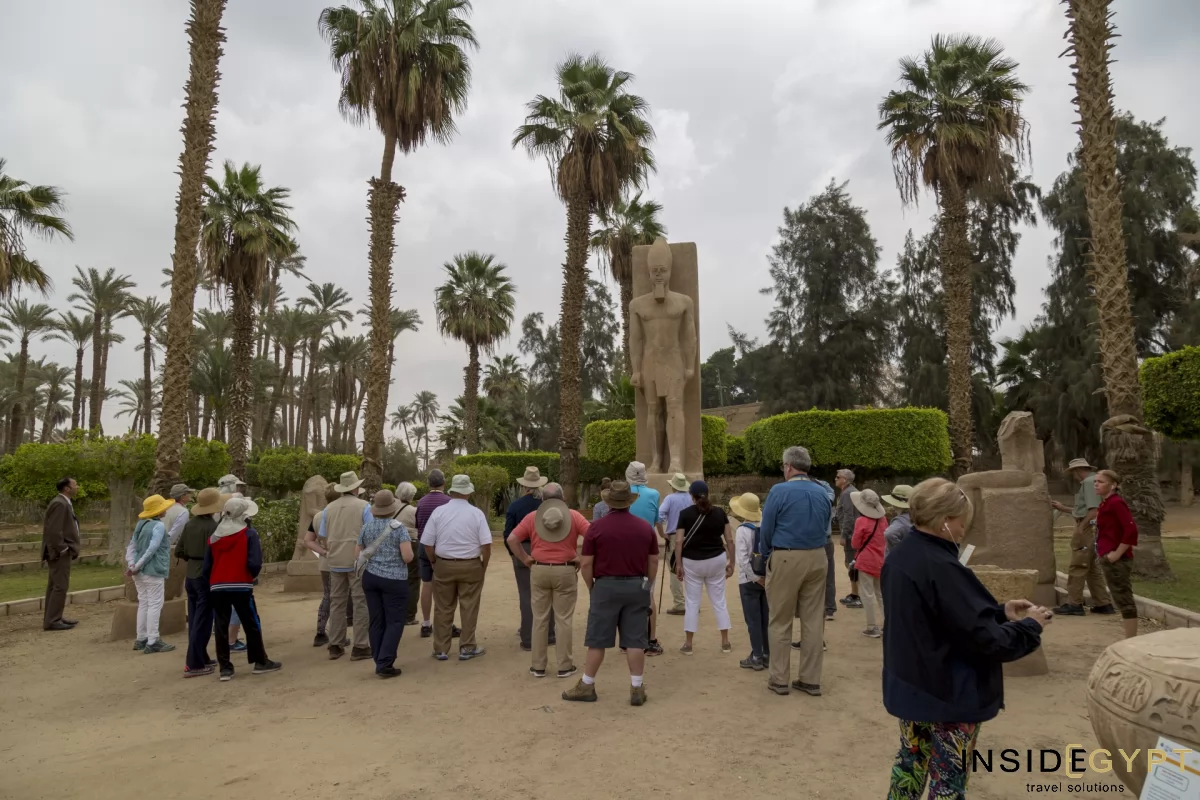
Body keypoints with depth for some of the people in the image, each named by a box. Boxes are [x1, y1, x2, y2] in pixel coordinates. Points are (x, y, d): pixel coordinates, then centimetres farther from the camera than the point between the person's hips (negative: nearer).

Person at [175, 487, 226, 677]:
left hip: (191, 576, 8)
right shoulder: (212, 526, -18)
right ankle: (193, 665, 1)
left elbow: (179, 551, 10)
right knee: (202, 622, -1)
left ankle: (201, 658, 26)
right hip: (206, 577, -8)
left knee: (194, 620, 15)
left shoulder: (190, 524, 5)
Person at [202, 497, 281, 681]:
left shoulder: (214, 536, 9)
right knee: (252, 625, 7)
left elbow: (206, 567, 8)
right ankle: (260, 661, 14)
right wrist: (253, 576, 5)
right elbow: (254, 563, -15)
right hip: (241, 586, -4)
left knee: (221, 627, 7)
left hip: (217, 587, 4)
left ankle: (225, 668, 7)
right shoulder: (249, 534, -6)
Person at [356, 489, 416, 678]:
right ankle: (384, 665, -2)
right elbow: (407, 557, -18)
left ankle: (380, 662, 16)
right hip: (394, 580, -5)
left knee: (376, 621, 11)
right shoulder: (399, 527, -11)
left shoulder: (366, 527, 4)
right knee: (394, 622, 2)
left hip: (370, 577, 5)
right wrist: (409, 552, 4)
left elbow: (357, 555, 12)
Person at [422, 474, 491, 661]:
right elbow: (486, 545, -10)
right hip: (471, 566, -1)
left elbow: (427, 543, -3)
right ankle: (467, 648, 14)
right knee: (469, 608, 8)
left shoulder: (438, 512, -4)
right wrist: (483, 567, 3)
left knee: (443, 609, 11)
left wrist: (434, 562, 13)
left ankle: (441, 650, 18)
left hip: (444, 565, 2)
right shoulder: (476, 513, -7)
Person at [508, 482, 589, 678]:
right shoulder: (573, 515, -1)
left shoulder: (532, 517, 3)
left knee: (540, 619, 10)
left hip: (539, 571, 1)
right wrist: (581, 558, -2)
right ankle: (565, 666, 12)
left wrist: (525, 560, 4)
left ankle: (538, 666, 16)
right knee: (564, 620, 7)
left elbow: (512, 539, -3)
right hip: (565, 571, -1)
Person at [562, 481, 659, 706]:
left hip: (606, 586, -2)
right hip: (636, 586, 3)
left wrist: (591, 588, 8)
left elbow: (586, 564, -6)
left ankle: (587, 686, 17)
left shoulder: (597, 527, -8)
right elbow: (653, 562, 7)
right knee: (635, 639, 7)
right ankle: (637, 688, 10)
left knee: (597, 639, 7)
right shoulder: (645, 527, 2)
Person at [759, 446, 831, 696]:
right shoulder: (822, 493, 5)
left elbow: (766, 529, -5)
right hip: (816, 558, 5)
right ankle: (811, 679, 16)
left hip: (786, 559, -5)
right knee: (813, 620, 10)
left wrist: (767, 555, 12)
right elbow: (825, 528, 11)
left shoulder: (779, 491, -11)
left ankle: (780, 679, 12)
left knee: (781, 622, 6)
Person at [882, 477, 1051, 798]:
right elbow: (985, 638, -23)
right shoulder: (941, 568, -27)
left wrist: (1000, 611, 9)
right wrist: (1030, 626, -6)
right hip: (947, 693, -8)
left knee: (910, 761, 22)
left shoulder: (899, 557, 2)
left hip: (908, 685, 8)